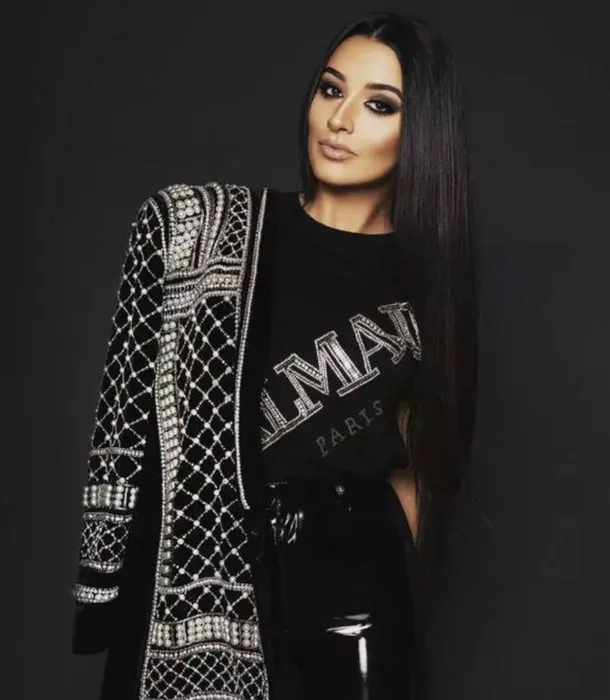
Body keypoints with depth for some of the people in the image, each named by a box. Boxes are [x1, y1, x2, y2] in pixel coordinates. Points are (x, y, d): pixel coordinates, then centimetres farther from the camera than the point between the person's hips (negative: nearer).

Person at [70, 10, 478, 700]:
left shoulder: (429, 276, 0)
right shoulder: (185, 225, -5)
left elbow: (418, 462, 9)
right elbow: (123, 418, -5)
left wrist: (398, 584, 6)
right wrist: (102, 598, -6)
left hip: (358, 618, 2)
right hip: (189, 600, -1)